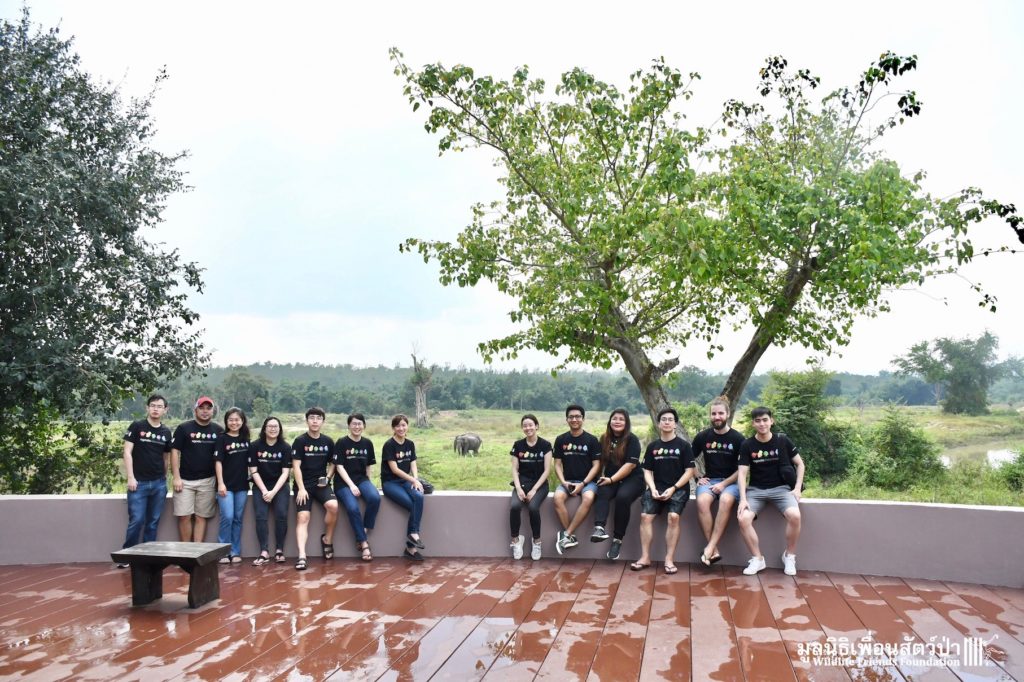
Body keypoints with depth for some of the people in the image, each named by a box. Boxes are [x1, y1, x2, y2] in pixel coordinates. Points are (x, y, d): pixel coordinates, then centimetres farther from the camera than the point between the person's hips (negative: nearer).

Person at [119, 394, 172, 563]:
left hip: (159, 483, 4)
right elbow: (127, 452, -5)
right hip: (139, 482, -4)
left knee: (153, 522, 8)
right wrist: (130, 477, -12)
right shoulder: (136, 427, -2)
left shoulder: (166, 432, 9)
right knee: (136, 521, -6)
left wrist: (165, 478, 9)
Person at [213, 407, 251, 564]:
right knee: (227, 517, -11)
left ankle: (235, 552, 14)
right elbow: (218, 462, -7)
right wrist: (220, 483, -13)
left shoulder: (246, 439, 8)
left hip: (242, 485, 4)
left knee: (238, 519, 7)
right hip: (226, 485, -4)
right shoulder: (222, 439, -3)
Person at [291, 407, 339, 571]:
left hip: (321, 483, 2)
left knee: (333, 506, -25)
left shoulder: (328, 442, 7)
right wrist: (301, 488, -15)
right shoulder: (300, 441, -2)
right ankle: (302, 556, -26)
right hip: (303, 484, -2)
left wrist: (328, 477, -2)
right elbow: (296, 466, -7)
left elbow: (332, 463, 18)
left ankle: (327, 539, -2)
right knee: (302, 517, -17)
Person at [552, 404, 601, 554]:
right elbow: (557, 464, 7)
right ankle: (571, 537, -21)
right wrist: (563, 482, -11)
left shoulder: (591, 440, 1)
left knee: (588, 498, -35)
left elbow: (596, 465, -2)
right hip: (567, 481, 2)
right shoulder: (561, 440, 7)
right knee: (558, 497, -31)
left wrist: (583, 483, -14)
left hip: (587, 481, -2)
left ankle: (565, 535, -27)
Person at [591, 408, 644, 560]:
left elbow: (630, 464, -14)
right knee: (601, 493, -29)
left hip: (632, 478, -4)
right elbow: (601, 461, 19)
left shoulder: (632, 439, -5)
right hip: (610, 479, 4)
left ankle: (617, 539, -26)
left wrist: (612, 479, -17)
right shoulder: (604, 439, 11)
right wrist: (603, 477, 5)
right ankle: (599, 528, -49)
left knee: (623, 497, -34)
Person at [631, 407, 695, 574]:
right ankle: (645, 557, -12)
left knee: (673, 516, -29)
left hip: (678, 488, -3)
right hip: (657, 487, 3)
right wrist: (653, 489, -7)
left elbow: (689, 471, -2)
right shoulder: (652, 446, 11)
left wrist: (673, 489, -12)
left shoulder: (683, 445, 1)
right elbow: (647, 471, 11)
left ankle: (669, 559, -20)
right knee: (645, 516, -21)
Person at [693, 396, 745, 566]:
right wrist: (698, 478, 3)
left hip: (731, 481, -2)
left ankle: (710, 548, -35)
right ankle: (714, 551, -29)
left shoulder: (737, 438, 0)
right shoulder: (702, 437, 7)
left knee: (726, 500, -36)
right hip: (709, 480, 2)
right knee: (702, 501, -32)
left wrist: (724, 484, -12)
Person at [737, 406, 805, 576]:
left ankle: (789, 556, -5)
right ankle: (757, 558, -6)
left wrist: (798, 488, -3)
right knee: (743, 518, -27)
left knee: (794, 515, -31)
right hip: (756, 489, 1)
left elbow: (799, 464, 9)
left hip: (780, 488, 0)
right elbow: (742, 473, -5)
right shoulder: (747, 445, -2)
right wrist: (743, 498, -17)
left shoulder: (782, 441, -1)